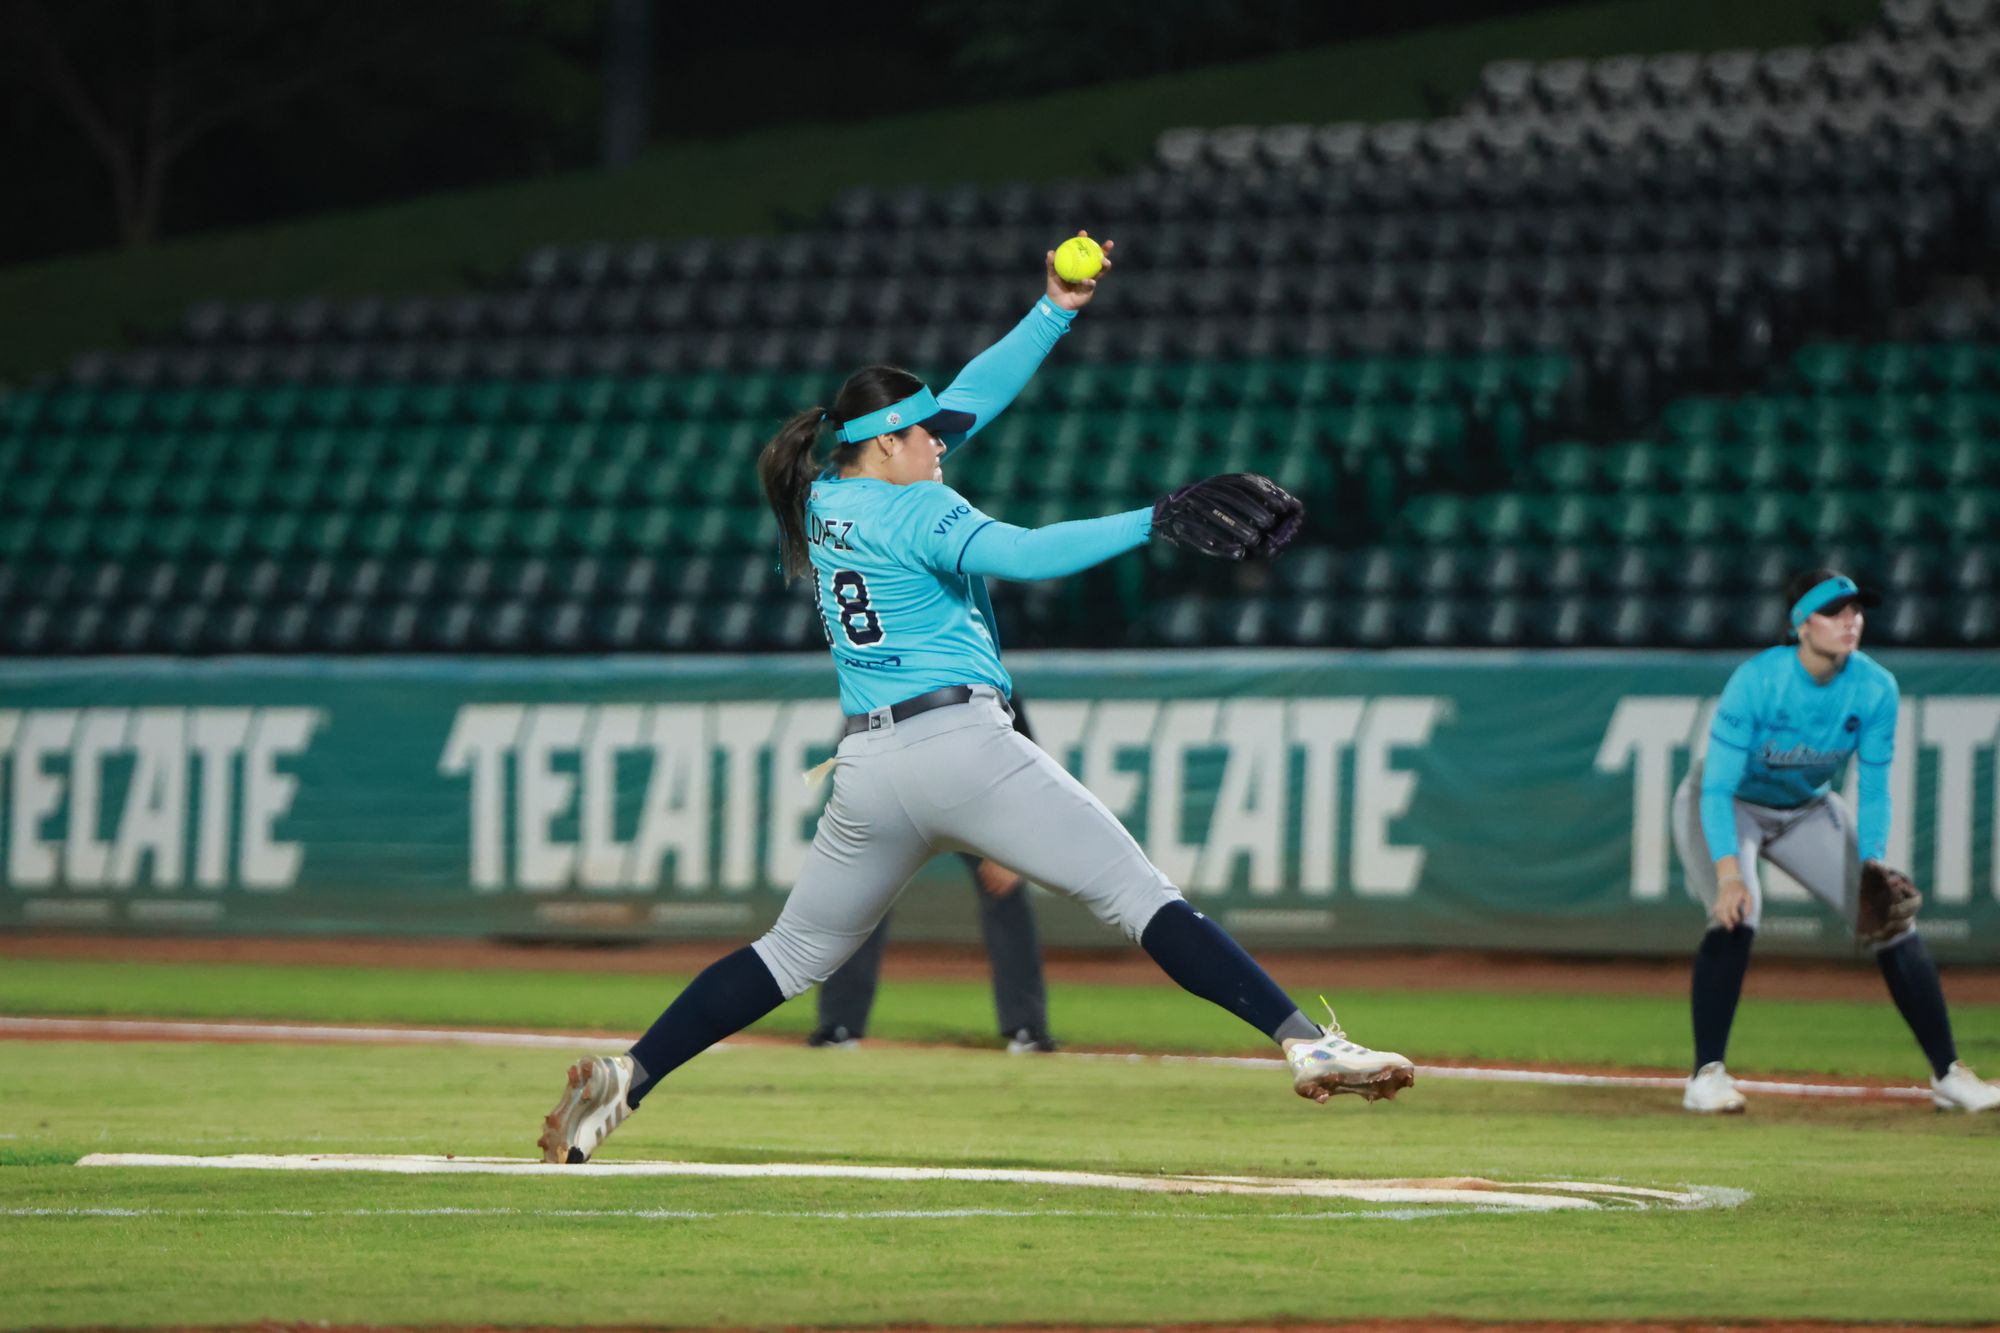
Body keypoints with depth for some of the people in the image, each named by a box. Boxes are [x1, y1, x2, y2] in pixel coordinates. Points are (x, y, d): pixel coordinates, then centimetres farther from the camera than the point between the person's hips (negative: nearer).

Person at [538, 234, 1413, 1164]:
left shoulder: (823, 499, 17)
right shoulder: (916, 510, -5)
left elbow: (970, 400, 21)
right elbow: (1021, 554, -22)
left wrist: (1055, 313, 20)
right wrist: (1154, 522, -26)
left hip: (868, 771, 7)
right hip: (963, 745, -7)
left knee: (795, 951, 16)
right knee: (1140, 895, -8)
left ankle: (627, 1076, 2)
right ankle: (1305, 1043, -17)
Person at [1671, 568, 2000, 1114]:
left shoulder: (1875, 688, -20)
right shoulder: (1756, 681, -32)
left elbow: (1874, 790, -10)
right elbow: (1718, 787, -32)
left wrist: (1873, 865, -25)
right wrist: (1727, 873, -45)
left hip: (1809, 811, 5)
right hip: (1728, 806, -4)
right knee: (1737, 913, -31)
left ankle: (1947, 1074, 5)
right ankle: (1706, 1075, -24)